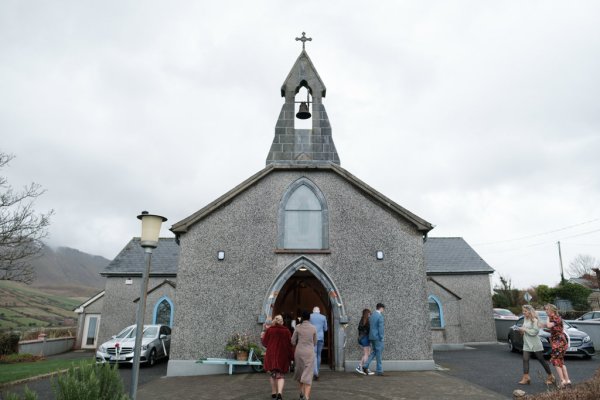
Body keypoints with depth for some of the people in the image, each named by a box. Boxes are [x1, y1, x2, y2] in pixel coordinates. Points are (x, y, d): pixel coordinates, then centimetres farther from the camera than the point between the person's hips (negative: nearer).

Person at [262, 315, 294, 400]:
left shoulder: (269, 330, -5)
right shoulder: (286, 331, -4)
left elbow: (264, 343, -1)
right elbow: (289, 344, -3)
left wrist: (262, 337, 19)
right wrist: (290, 357, 4)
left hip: (271, 355, 1)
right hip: (283, 356, 0)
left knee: (272, 375, 17)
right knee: (281, 376, 6)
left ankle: (274, 393, 22)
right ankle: (279, 392, -12)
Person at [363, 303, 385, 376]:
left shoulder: (371, 316, 12)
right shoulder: (380, 316, -13)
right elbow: (380, 328, -17)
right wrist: (381, 338, -11)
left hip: (371, 337, 8)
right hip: (377, 337, -8)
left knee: (373, 352, 15)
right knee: (379, 353, 1)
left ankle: (365, 366, 5)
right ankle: (379, 370, 6)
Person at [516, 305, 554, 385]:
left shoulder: (534, 320, -13)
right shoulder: (525, 319, 10)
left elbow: (535, 331, -20)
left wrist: (524, 329, -19)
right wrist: (521, 331, 2)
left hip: (535, 344, -7)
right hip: (527, 343, 7)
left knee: (541, 360, 6)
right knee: (525, 359, -4)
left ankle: (550, 376, 24)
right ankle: (526, 378, -5)